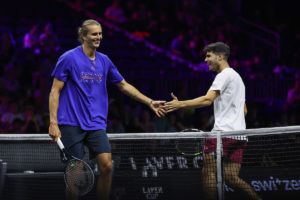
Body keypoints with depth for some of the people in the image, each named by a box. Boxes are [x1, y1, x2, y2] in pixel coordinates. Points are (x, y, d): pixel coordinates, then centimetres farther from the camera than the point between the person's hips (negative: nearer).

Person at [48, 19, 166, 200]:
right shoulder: (69, 58, -5)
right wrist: (53, 122, -13)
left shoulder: (104, 61, 11)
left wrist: (150, 102, 15)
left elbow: (124, 85, 21)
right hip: (72, 124, -4)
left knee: (107, 166, -9)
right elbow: (55, 91, -5)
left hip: (96, 124, 4)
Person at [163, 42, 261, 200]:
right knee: (231, 176, 5)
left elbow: (207, 100, -19)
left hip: (223, 132, -9)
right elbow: (243, 110, 30)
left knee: (208, 172, -7)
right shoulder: (237, 77, 26)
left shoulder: (224, 75, -5)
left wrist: (180, 104, -22)